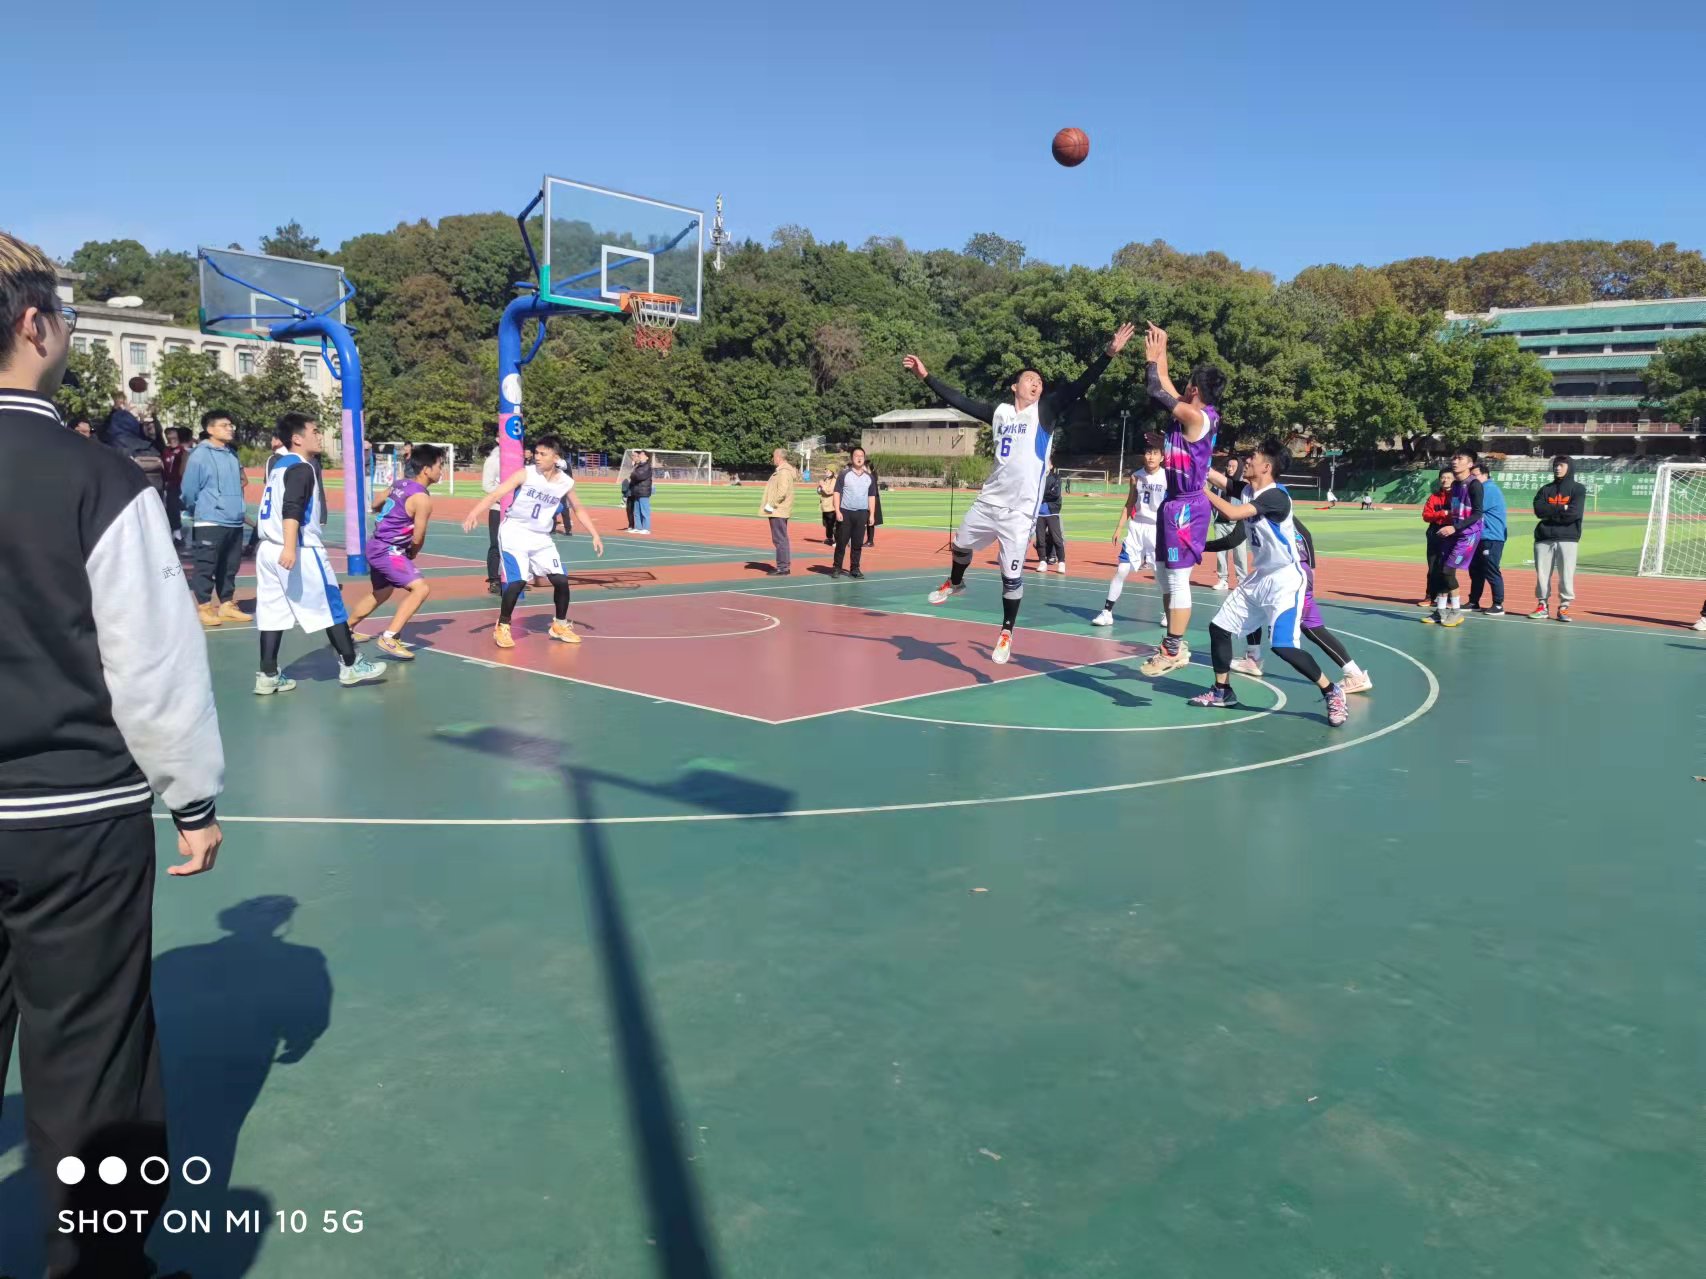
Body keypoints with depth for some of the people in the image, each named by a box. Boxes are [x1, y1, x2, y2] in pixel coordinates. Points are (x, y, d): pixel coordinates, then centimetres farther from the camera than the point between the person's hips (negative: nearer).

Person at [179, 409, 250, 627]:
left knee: (230, 567, 12)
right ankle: (205, 608, 7)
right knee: (206, 567, 0)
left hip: (235, 522, 6)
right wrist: (199, 512, 6)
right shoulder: (199, 455, -9)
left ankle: (227, 605, 21)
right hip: (209, 522, -6)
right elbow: (188, 490, -6)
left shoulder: (232, 454, 11)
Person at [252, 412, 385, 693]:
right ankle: (350, 665, 12)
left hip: (269, 549, 9)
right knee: (330, 607, 3)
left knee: (273, 614, 7)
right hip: (300, 551, -9)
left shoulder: (277, 464, 14)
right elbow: (291, 510, -25)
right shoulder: (301, 468, -12)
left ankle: (268, 675, 6)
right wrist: (290, 548, -34)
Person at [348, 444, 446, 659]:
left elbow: (376, 504, 23)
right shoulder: (422, 498, -19)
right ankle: (389, 638, -19)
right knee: (421, 588, -18)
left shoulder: (401, 483, 6)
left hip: (376, 545, 10)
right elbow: (418, 539, -14)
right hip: (388, 551, -10)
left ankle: (346, 630, 46)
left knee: (380, 593, 28)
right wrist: (412, 554, 5)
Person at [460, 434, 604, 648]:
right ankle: (502, 627, 3)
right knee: (517, 581, -17)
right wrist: (473, 514, -34)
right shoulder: (525, 474, -13)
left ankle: (560, 625, 24)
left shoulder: (566, 483, -1)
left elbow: (578, 508, 16)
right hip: (515, 533, -4)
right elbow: (495, 494, -19)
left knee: (561, 579, 1)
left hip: (541, 538, 4)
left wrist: (595, 535, 12)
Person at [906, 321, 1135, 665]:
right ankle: (955, 583, 54)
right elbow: (959, 400, 14)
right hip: (989, 501, 4)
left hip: (1020, 509, -4)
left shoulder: (1046, 411, 0)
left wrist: (1109, 353, -22)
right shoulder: (999, 411, 9)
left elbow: (1079, 387, -11)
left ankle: (1006, 633, 14)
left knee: (1011, 574, -3)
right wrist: (926, 376, 14)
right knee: (960, 545, 22)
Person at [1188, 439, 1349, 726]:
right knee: (1219, 627, 8)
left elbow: (1232, 513, -33)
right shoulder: (1248, 492, 5)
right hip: (1257, 578, 9)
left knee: (1283, 646, -19)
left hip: (1284, 581, -9)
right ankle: (1222, 691, 24)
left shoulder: (1276, 496, -23)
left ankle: (1332, 692, 0)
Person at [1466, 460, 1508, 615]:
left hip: (1491, 538, -10)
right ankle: (1473, 603, 21)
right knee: (1475, 570, 13)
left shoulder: (1489, 489, -13)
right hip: (1482, 537, 10)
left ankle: (1498, 606, -4)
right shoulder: (1483, 489, 18)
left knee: (1491, 572, -8)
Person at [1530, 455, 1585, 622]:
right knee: (1542, 573, 3)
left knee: (1566, 575, -4)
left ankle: (1564, 607, 3)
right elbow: (1539, 510, -4)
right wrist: (1561, 509, -11)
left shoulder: (1578, 489, 4)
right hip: (1544, 538, 3)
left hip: (1568, 538, -3)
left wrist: (1551, 512, -4)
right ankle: (1542, 605, 12)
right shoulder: (1545, 489, 13)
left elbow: (1574, 513, -10)